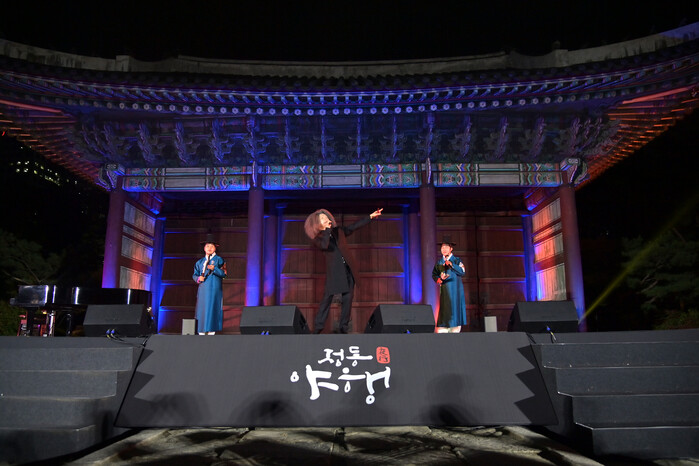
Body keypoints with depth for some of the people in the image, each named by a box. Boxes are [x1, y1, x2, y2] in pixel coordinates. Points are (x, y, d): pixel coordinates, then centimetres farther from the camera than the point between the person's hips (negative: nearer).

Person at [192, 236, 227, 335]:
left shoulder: (219, 259, 7)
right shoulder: (200, 262, 19)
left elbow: (224, 274, -2)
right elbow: (194, 274, 19)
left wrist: (214, 269, -17)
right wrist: (198, 278, -3)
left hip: (214, 289, -4)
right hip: (203, 289, 4)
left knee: (212, 308, -9)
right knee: (201, 309, -1)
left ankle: (211, 331, -8)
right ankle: (201, 332, 2)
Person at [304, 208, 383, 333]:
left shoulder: (338, 231, 14)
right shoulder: (317, 239, 1)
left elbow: (354, 226, 15)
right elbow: (324, 245, -21)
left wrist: (370, 216, 12)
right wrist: (327, 229, -12)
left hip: (347, 270, 4)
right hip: (333, 271, -4)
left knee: (348, 298, 4)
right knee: (327, 299, -3)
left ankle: (344, 327, 14)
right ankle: (318, 327, 7)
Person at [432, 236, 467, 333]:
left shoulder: (456, 260, 4)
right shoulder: (439, 262, 12)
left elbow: (462, 272, -11)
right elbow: (434, 275, 9)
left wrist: (452, 265, -20)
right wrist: (440, 279, -11)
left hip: (455, 291, -1)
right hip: (444, 290, 2)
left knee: (455, 310, -3)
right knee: (443, 311, -4)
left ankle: (455, 331, 4)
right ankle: (441, 331, -6)